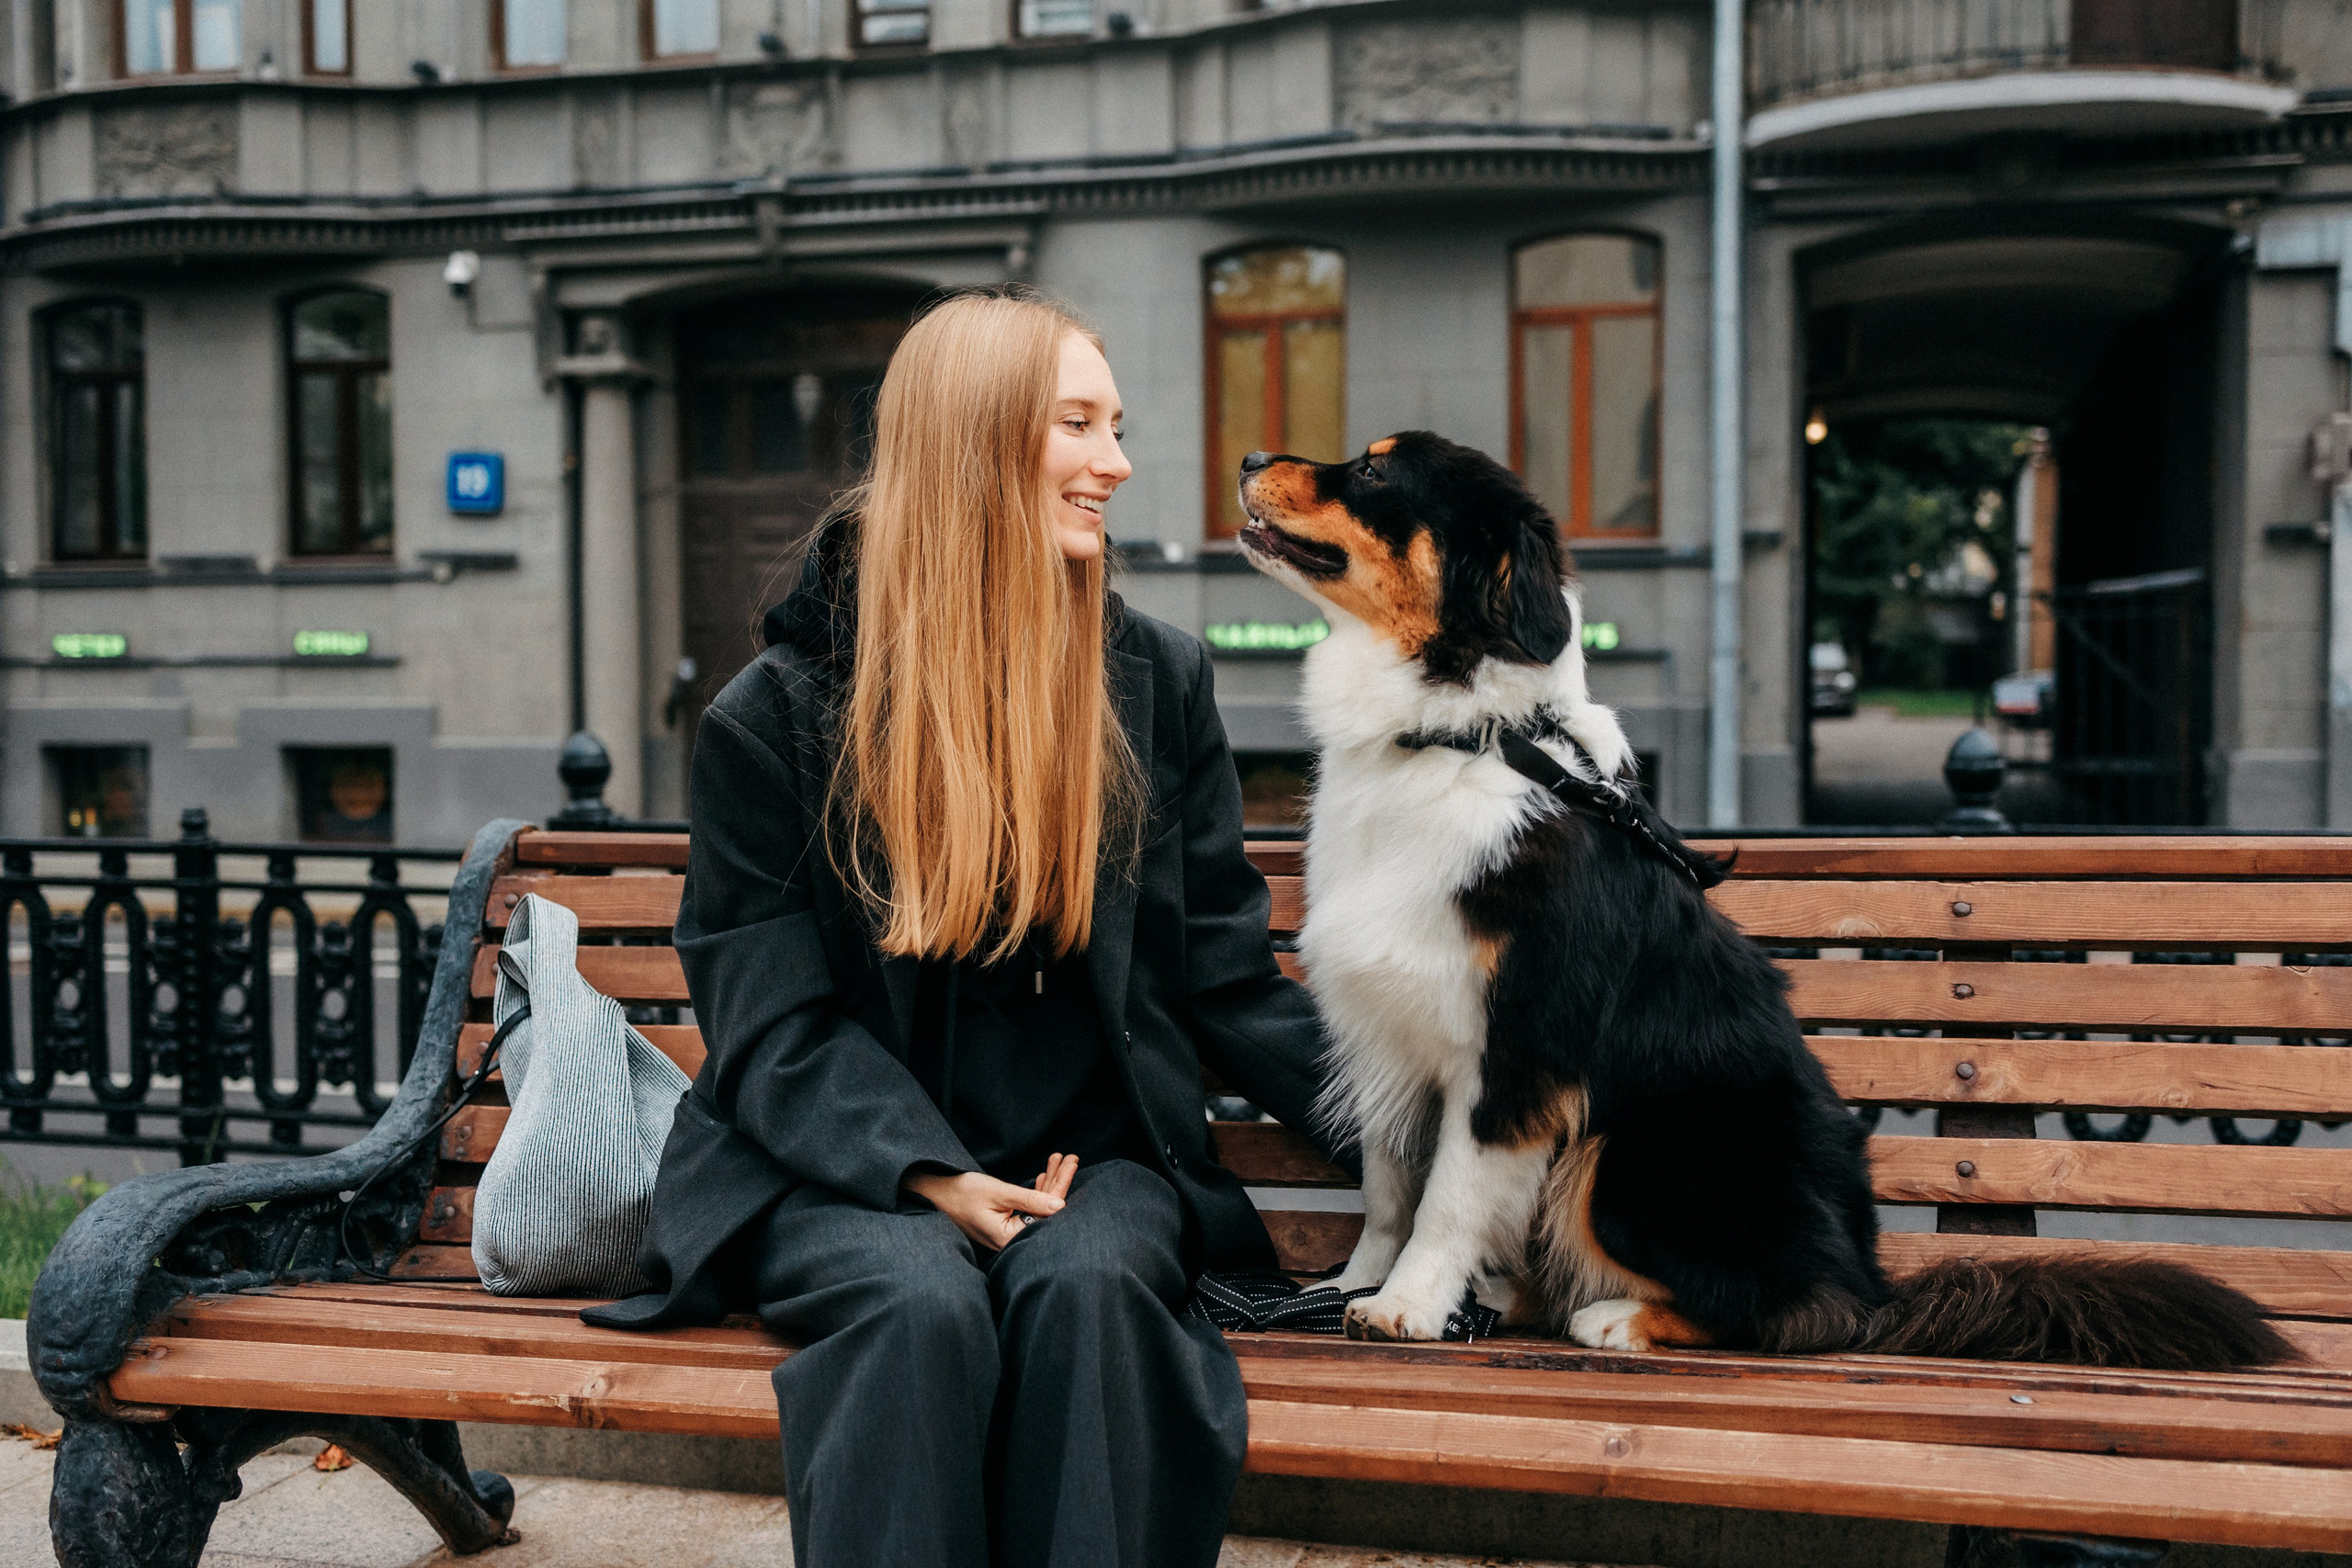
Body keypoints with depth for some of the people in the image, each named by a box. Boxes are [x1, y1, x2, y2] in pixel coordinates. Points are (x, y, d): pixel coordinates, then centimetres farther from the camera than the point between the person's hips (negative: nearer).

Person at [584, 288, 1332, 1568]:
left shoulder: (1158, 681, 7)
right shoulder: (776, 715, -1)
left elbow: (1225, 975, 7)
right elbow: (769, 1017, -2)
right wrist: (928, 1175, -18)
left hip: (1094, 1154, 2)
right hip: (847, 1166, -1)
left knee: (1084, 1283, -30)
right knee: (924, 1302, -32)